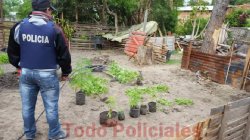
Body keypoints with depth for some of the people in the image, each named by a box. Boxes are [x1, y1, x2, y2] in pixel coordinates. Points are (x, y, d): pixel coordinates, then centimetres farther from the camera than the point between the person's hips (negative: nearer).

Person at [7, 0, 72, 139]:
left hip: (26, 73, 4)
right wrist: (66, 72, 7)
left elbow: (12, 51, 10)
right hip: (47, 74, -4)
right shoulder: (54, 29, -9)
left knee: (27, 106, 17)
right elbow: (64, 54, -6)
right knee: (51, 107, 9)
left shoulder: (19, 26, 2)